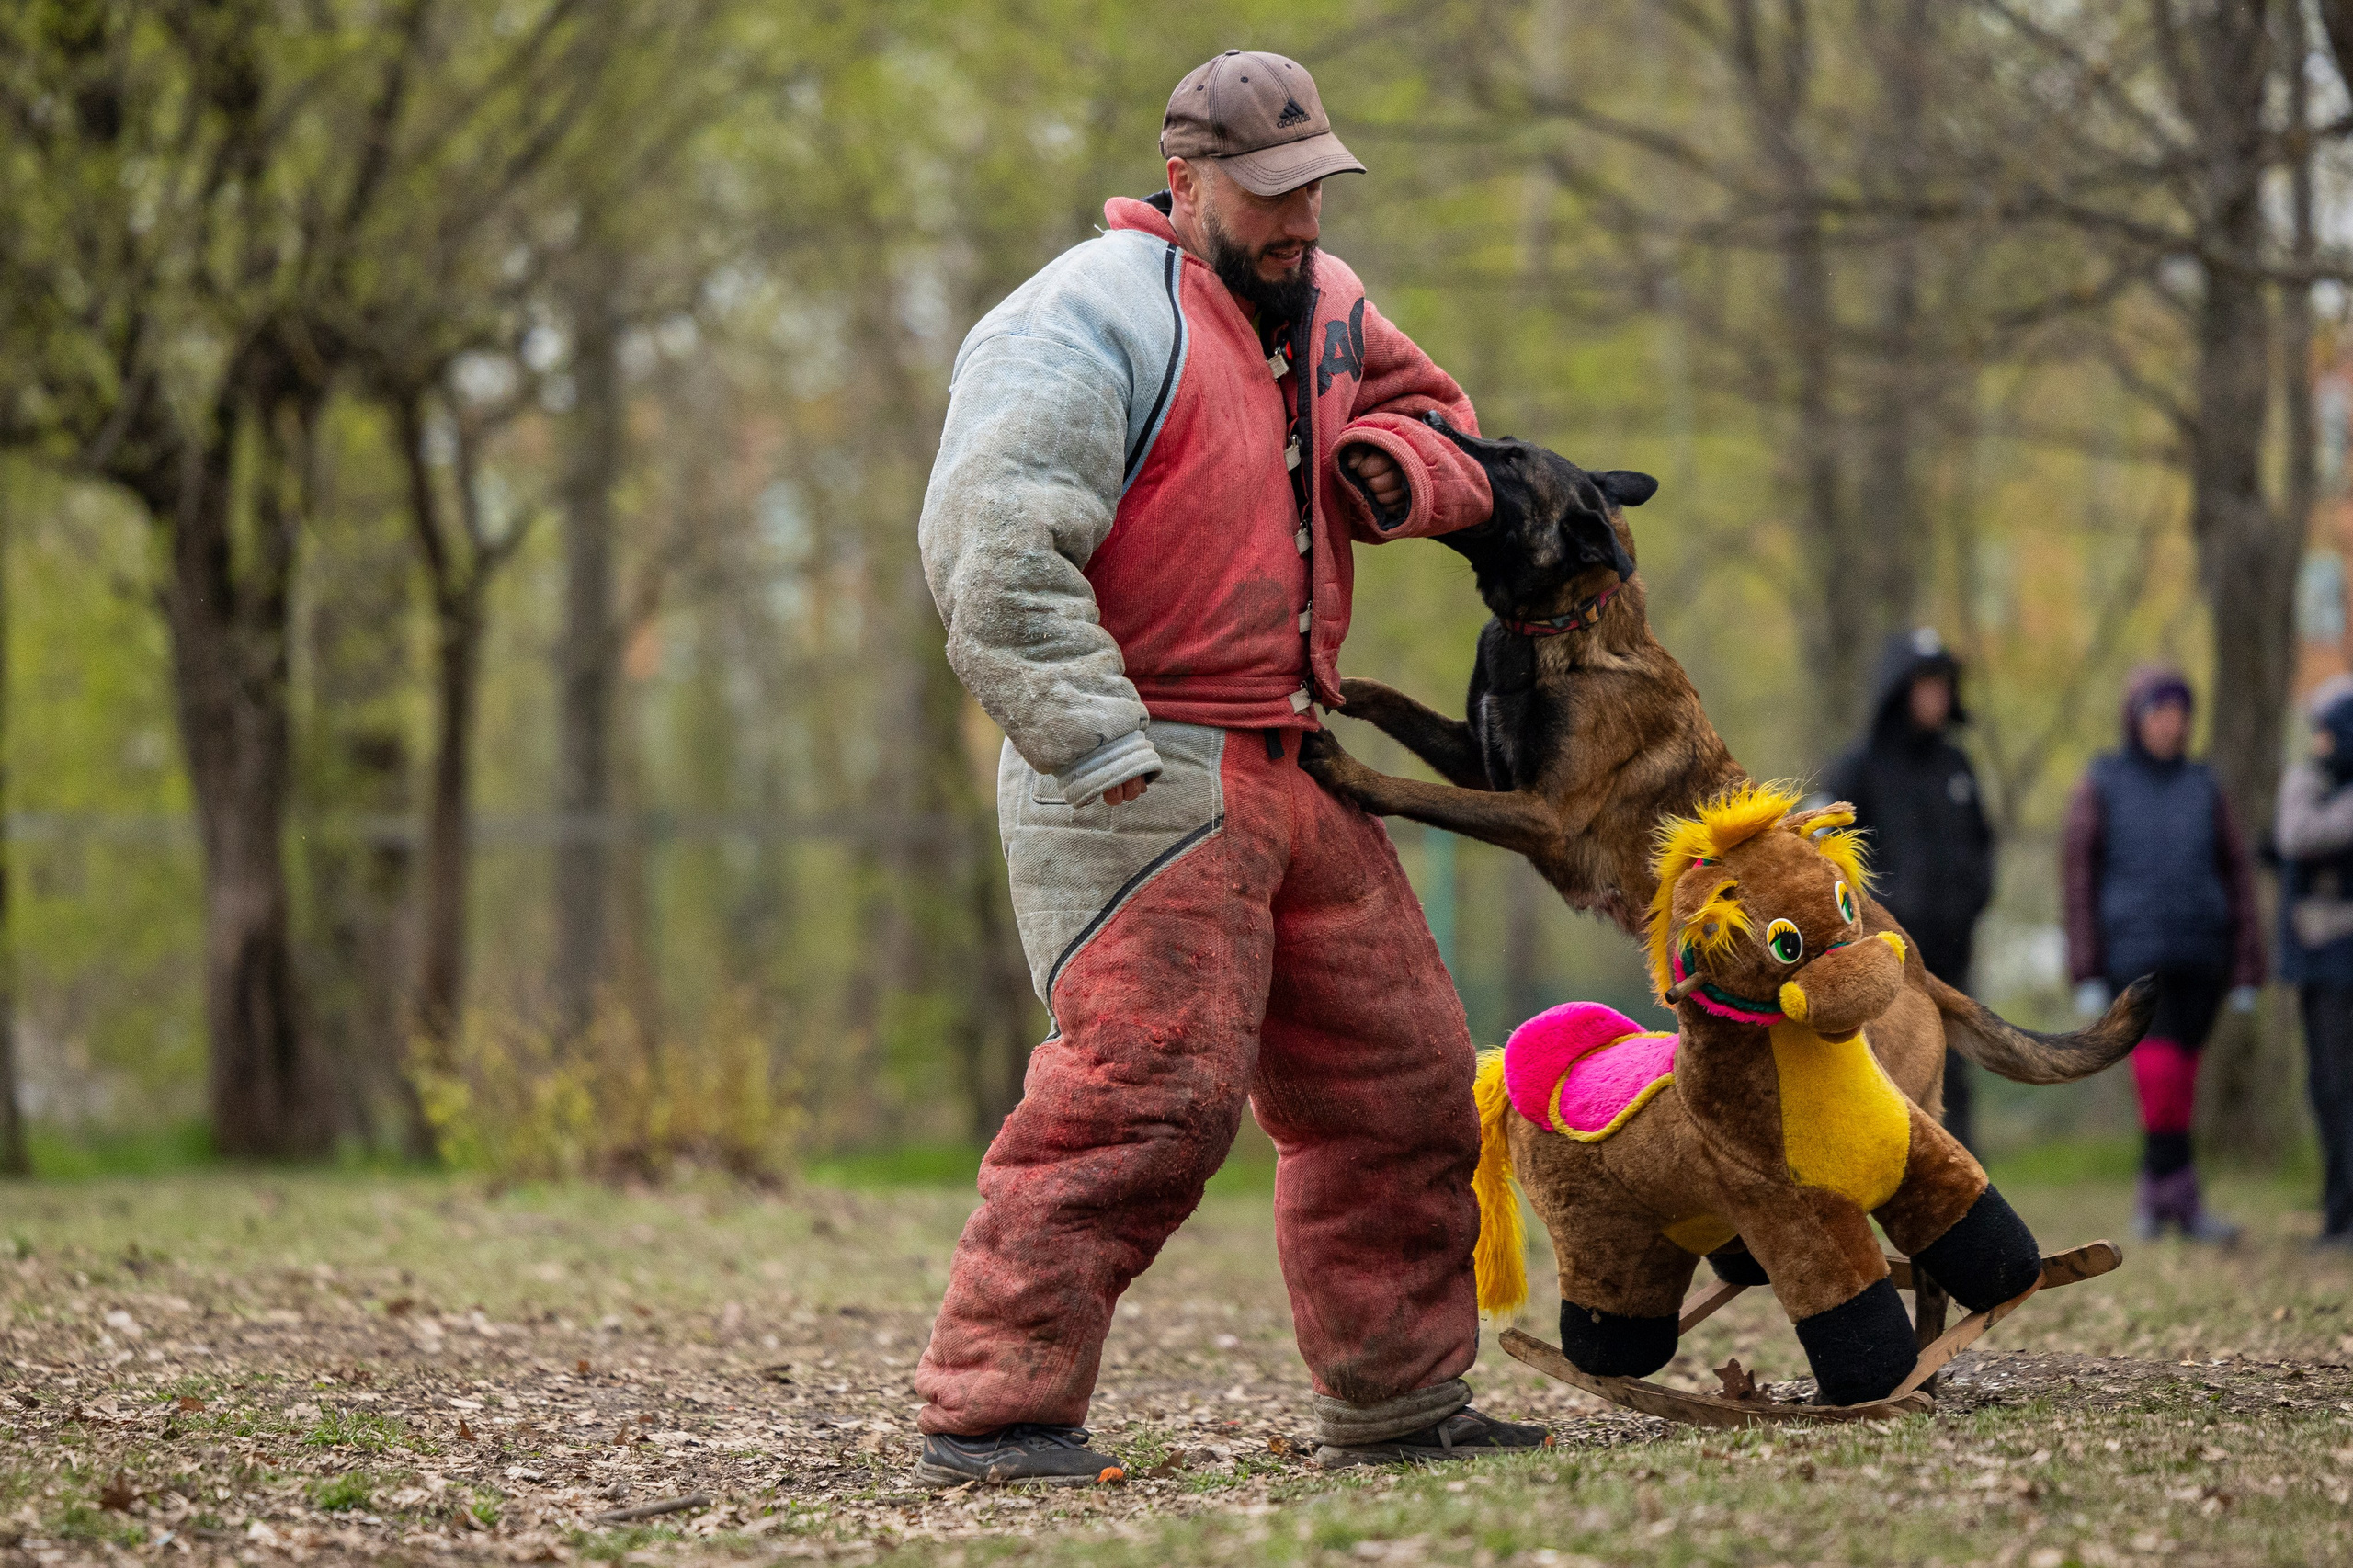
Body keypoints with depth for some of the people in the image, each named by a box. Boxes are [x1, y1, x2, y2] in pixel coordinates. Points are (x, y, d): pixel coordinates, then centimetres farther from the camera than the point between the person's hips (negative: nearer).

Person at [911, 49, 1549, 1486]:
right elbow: (991, 554, -20)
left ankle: (1397, 1402, 25)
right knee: (1151, 1085, -18)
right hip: (1138, 781, -9)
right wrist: (1102, 749, -25)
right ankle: (991, 1410, -14)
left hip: (1297, 770, 9)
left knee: (1402, 1083, 12)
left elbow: (1435, 416, 32)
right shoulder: (1092, 320, -12)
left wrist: (1400, 466, 5)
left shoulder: (1322, 306, 15)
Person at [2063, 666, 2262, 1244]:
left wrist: (2246, 972, 5)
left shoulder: (2203, 787, 10)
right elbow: (2080, 877, 1)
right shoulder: (2100, 785, 2)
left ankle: (2155, 1196, 17)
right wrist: (2087, 975, -6)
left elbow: (2237, 877, 11)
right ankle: (2183, 1201, -15)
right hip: (2133, 953, -3)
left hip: (2200, 957, 3)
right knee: (2159, 1077, -17)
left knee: (2178, 1085, 6)